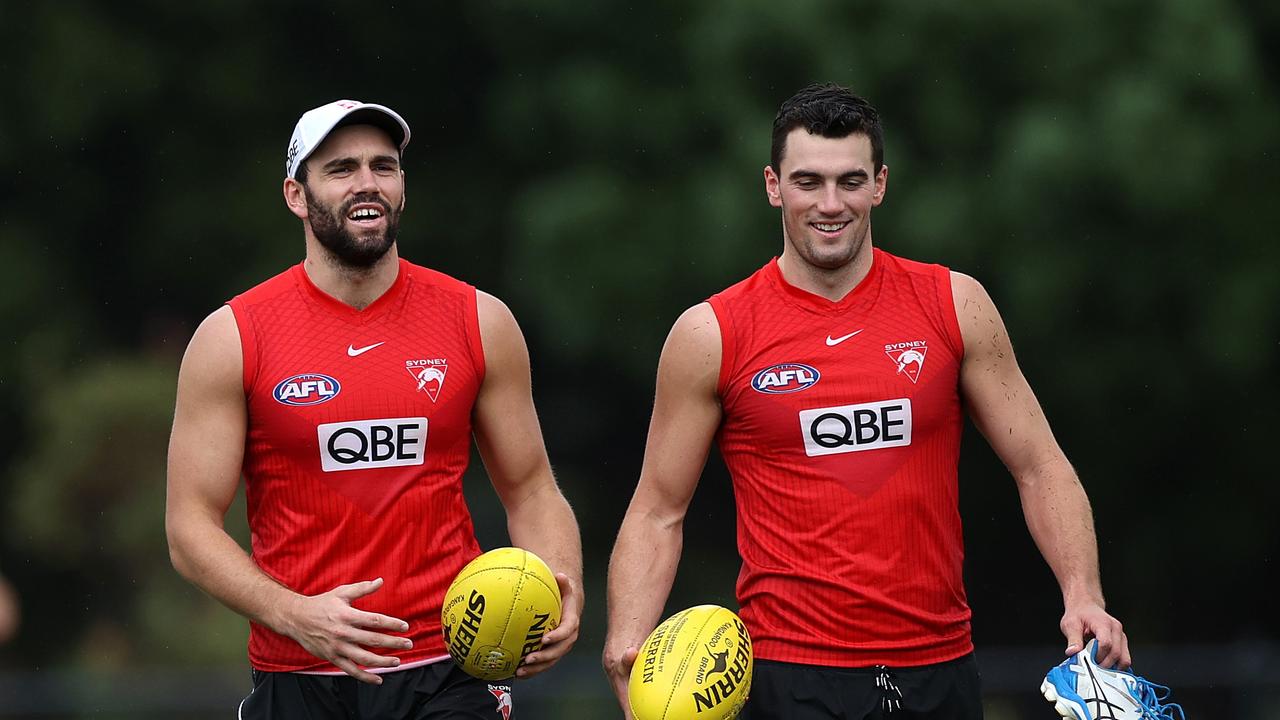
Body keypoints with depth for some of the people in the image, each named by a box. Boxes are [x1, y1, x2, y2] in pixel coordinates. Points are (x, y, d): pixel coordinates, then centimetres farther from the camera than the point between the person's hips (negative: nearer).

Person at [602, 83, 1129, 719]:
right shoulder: (711, 337, -1)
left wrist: (1082, 595, -8)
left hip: (939, 668, 2)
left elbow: (1039, 468, 7)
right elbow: (657, 512, 3)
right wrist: (627, 641, -12)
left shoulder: (953, 306, 3)